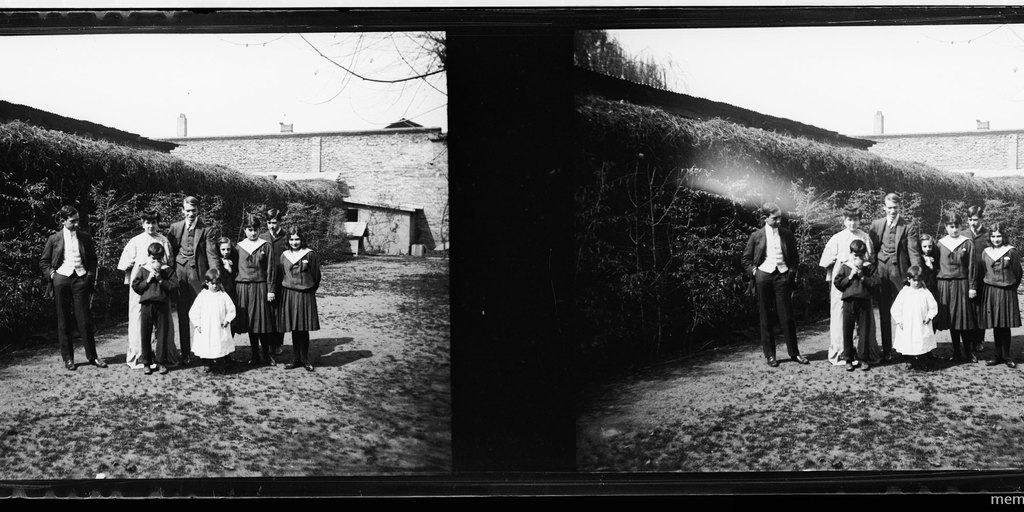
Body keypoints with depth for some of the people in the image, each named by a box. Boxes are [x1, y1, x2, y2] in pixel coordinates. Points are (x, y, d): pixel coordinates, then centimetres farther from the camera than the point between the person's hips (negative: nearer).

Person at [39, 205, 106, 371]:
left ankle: (92, 356, 6)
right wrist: (52, 274, -3)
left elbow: (92, 259, 15)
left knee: (85, 320, -2)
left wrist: (91, 275, 2)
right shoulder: (54, 239, 5)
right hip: (61, 279, 0)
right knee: (63, 322, 4)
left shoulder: (85, 237, 8)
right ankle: (68, 358, 11)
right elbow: (43, 262, 12)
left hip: (80, 279, 0)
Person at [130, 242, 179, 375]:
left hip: (162, 304, -1)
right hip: (146, 304, 1)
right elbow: (135, 285, 2)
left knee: (162, 333, 3)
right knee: (145, 334, 3)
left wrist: (160, 280, -12)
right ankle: (147, 362, 12)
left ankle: (161, 362, 11)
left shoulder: (167, 270, 5)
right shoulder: (143, 269, 7)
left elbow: (174, 285, -4)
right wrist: (148, 280, -8)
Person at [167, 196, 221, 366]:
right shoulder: (175, 228, 12)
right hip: (179, 274, 3)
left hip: (197, 274, -3)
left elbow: (212, 256, -5)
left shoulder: (207, 230, 2)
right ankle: (185, 353, 13)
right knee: (182, 315, 7)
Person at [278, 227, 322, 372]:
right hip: (289, 295, 3)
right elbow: (281, 275, 15)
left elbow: (316, 276, 2)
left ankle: (304, 359, 9)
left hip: (306, 295, -3)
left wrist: (310, 290, 7)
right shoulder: (284, 256, 6)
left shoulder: (310, 255, -4)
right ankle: (297, 358, 14)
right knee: (294, 329, 6)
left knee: (304, 329, -1)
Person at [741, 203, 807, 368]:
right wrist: (753, 271, -2)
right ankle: (769, 354, 9)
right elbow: (746, 259, 11)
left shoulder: (787, 234, 10)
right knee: (765, 318, 3)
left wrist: (792, 271, 4)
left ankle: (794, 352, 8)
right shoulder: (756, 236, 6)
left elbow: (795, 256, 17)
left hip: (782, 276, 1)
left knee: (786, 317, -1)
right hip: (763, 276, 0)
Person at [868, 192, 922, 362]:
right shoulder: (876, 224, 10)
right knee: (884, 313, 8)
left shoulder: (909, 226, 0)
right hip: (881, 270, 3)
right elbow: (871, 248, 11)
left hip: (899, 271, -3)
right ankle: (886, 350, 15)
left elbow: (914, 252, -6)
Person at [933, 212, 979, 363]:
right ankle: (956, 352, 13)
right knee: (951, 319, 5)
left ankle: (968, 352, 7)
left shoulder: (967, 243, 1)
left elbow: (972, 266, 0)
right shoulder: (940, 244, 6)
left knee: (963, 317, -3)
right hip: (944, 284, 2)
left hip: (961, 284, -2)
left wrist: (972, 287, -5)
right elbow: (937, 265, 9)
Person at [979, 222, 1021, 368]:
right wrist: (987, 287, 11)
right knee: (995, 326, 5)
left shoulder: (1011, 251, -4)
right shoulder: (986, 253, 6)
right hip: (990, 291, 2)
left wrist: (1012, 287, 7)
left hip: (1007, 292, -2)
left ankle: (1005, 355, 8)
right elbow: (982, 272, 13)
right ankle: (998, 355, 13)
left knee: (1005, 326, 0)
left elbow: (1017, 273, 2)